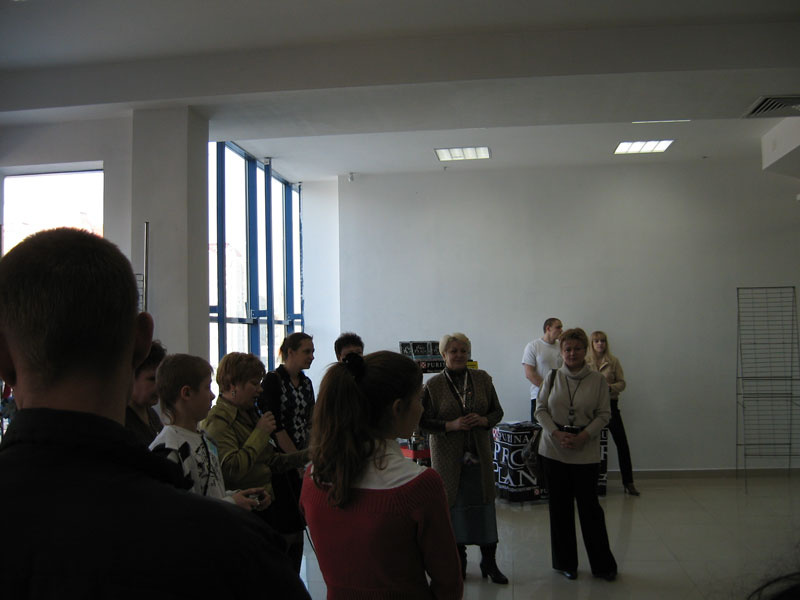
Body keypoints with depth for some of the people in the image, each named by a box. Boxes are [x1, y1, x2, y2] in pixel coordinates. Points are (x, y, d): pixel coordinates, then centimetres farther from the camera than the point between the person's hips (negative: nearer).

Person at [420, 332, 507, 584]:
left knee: (485, 504, 4)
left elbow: (497, 411, 10)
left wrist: (484, 420, -11)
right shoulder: (434, 384, -4)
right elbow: (423, 422, -4)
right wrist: (451, 425, -17)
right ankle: (458, 561, 24)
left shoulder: (482, 379, 3)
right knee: (454, 505, 7)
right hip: (448, 455, -2)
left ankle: (489, 562, 20)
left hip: (479, 453, 2)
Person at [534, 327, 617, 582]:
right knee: (560, 506, 8)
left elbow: (604, 414, -1)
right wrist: (556, 433, -11)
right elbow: (541, 409, 3)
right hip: (554, 450, 2)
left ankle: (603, 565, 17)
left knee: (589, 505, 2)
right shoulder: (552, 377, 2)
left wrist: (584, 436, -14)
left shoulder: (598, 380, -2)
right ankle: (565, 563, 22)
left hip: (586, 452, -1)